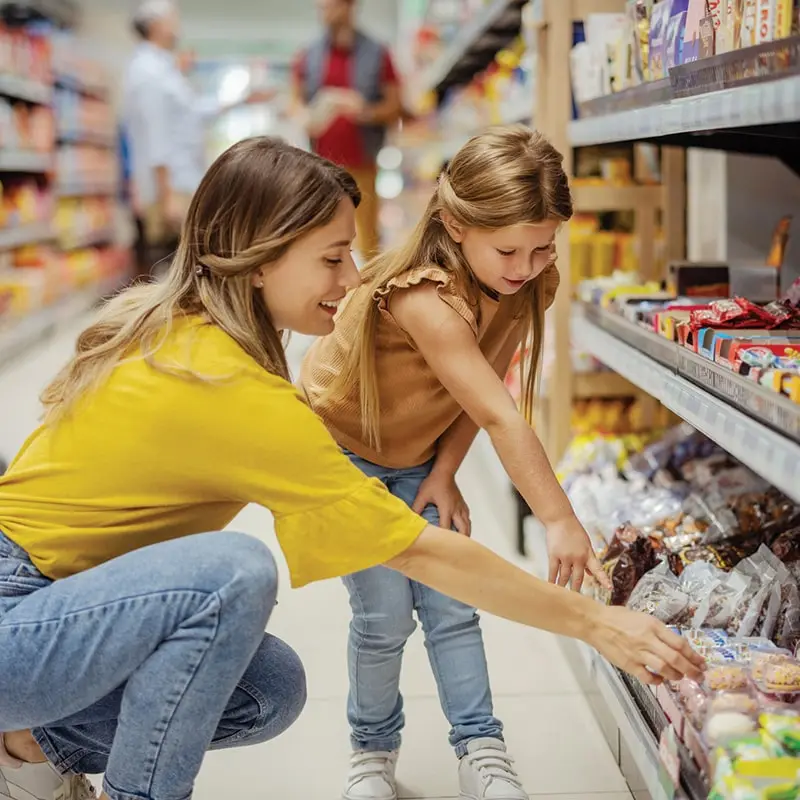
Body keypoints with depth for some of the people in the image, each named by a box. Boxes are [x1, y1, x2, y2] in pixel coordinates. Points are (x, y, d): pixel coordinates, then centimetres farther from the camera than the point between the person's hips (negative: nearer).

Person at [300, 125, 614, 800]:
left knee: (450, 604, -2)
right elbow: (501, 417, -41)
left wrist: (444, 472, -15)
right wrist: (559, 519, -40)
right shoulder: (423, 296, -38)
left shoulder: (530, 283, -14)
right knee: (386, 612, -6)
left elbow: (482, 389, -6)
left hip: (417, 454, 6)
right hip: (340, 446, -5)